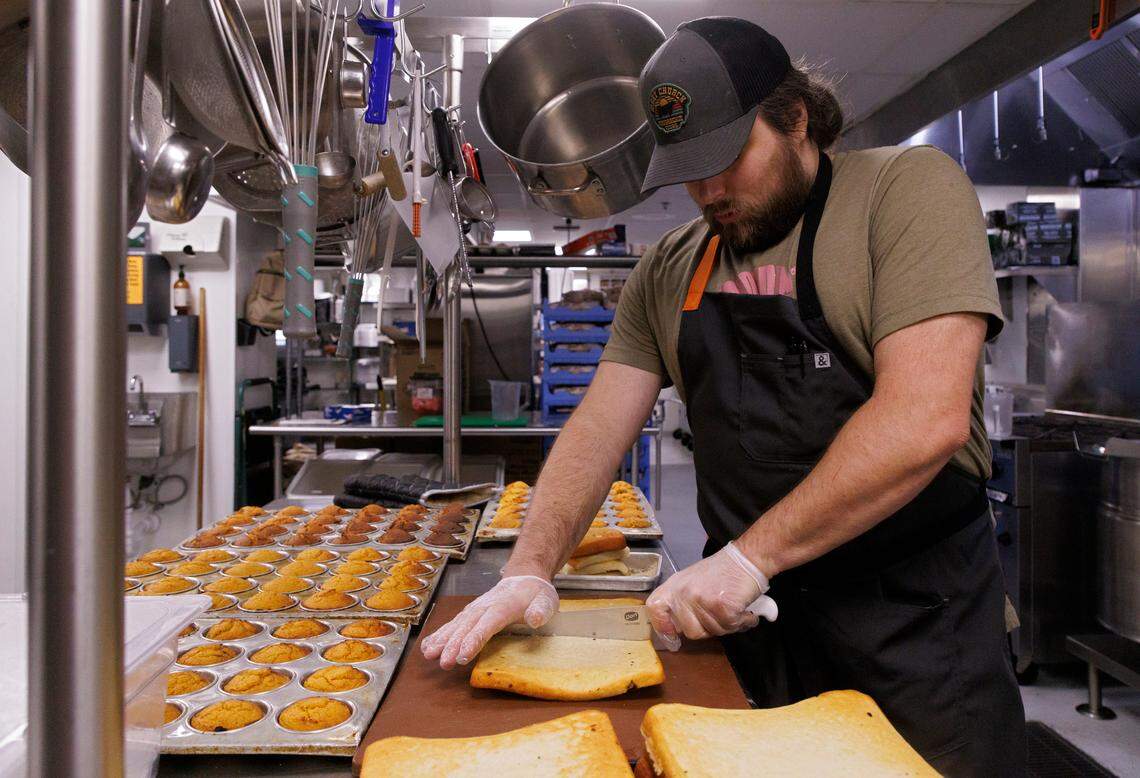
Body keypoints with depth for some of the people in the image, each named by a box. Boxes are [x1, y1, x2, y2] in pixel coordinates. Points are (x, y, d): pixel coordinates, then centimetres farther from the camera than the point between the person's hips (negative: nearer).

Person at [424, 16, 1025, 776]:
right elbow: (599, 428, 3)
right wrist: (530, 571, -12)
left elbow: (926, 419, -22)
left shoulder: (908, 190, -10)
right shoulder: (667, 271, 5)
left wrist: (749, 556, -21)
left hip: (915, 608, -3)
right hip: (748, 602, 4)